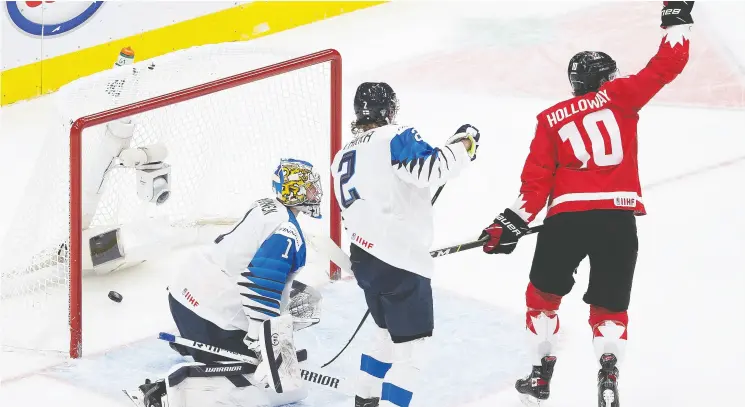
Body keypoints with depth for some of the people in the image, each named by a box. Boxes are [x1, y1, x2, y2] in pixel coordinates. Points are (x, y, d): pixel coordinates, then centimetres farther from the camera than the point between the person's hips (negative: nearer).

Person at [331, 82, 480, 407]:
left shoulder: (343, 157, 16)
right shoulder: (395, 138, -11)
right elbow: (429, 170, -27)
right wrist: (463, 144, -12)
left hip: (364, 258, 9)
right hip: (401, 262, -9)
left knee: (388, 334, 28)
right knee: (408, 348, -4)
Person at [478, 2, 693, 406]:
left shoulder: (551, 119, 13)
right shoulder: (619, 96, 9)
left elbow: (536, 179, 4)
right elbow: (666, 66, 8)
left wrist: (513, 223, 8)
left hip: (567, 217, 0)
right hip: (618, 217, 0)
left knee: (543, 294, 23)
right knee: (610, 305, 14)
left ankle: (541, 373, 24)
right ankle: (608, 372, -9)